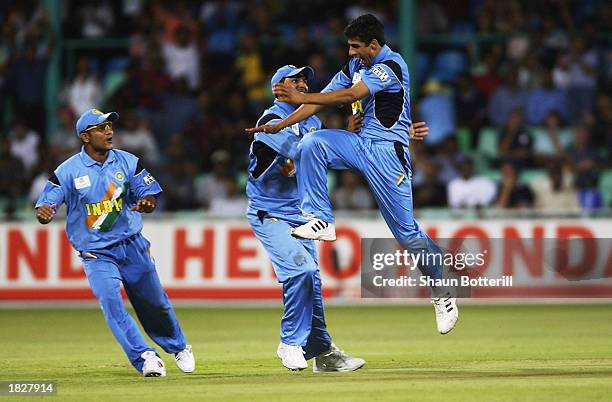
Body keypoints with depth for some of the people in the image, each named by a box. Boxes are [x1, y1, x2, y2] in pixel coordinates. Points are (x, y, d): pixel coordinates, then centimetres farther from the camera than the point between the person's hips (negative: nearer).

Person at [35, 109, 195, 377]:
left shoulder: (128, 162, -2)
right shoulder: (68, 171, -11)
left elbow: (150, 195, 0)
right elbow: (46, 205, -16)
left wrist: (146, 203, -25)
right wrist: (43, 212, -41)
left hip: (133, 246, 3)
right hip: (96, 253, -3)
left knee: (154, 302, 14)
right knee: (110, 301, -24)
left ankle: (178, 347, 39)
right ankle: (144, 357, -23)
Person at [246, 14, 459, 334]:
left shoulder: (391, 66, -15)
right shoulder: (354, 65, 11)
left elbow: (351, 95, -25)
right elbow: (322, 99, 8)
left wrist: (302, 97, -29)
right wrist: (281, 125, -2)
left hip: (387, 151, -7)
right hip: (360, 143, 7)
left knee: (405, 230, -6)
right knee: (312, 143, -17)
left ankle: (443, 294, 7)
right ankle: (321, 220, -14)